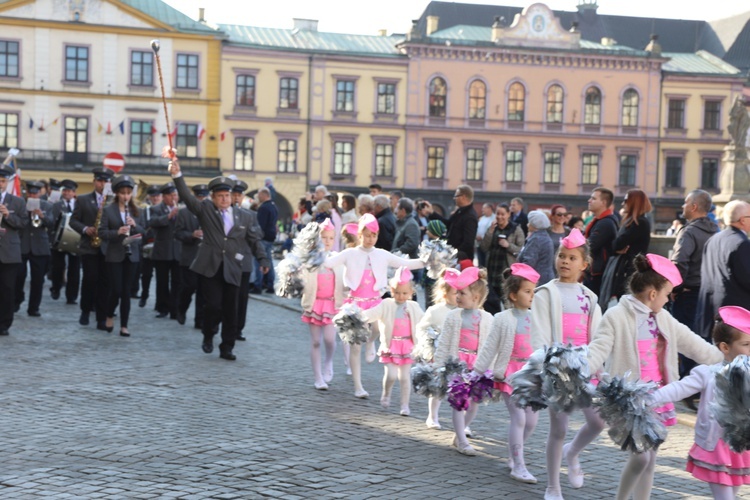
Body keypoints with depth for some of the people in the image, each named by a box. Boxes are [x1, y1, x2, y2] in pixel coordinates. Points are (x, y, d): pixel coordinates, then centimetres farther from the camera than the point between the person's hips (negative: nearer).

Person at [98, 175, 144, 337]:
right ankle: (109, 316, 21)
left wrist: (134, 225, -13)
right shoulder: (108, 210, -3)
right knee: (117, 290, -6)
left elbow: (143, 232, 7)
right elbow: (102, 233, -8)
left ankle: (124, 326, 8)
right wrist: (117, 232, -24)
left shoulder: (136, 211, 7)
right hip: (114, 255, -3)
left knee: (127, 291, 4)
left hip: (131, 255, 3)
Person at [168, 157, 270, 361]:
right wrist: (177, 175, -21)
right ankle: (208, 336, 18)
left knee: (230, 310, 3)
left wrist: (263, 260, 4)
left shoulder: (242, 217, 12)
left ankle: (226, 348, 14)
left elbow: (255, 240, 15)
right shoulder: (205, 210, 5)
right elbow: (187, 196, -8)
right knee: (214, 305, -10)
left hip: (232, 269, 2)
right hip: (210, 267, -2)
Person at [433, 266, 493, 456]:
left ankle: (461, 431, 29)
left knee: (475, 402, 8)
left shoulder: (487, 318, -1)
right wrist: (438, 365, -3)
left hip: (477, 364, 2)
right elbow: (443, 342, 0)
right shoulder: (453, 316, -1)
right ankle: (462, 441, 3)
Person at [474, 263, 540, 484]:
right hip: (511, 372, -5)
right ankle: (518, 466, 1)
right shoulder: (503, 319, -7)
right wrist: (475, 373, -3)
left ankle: (512, 457, 28)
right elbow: (489, 348, -3)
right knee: (518, 418, -8)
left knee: (531, 420, 7)